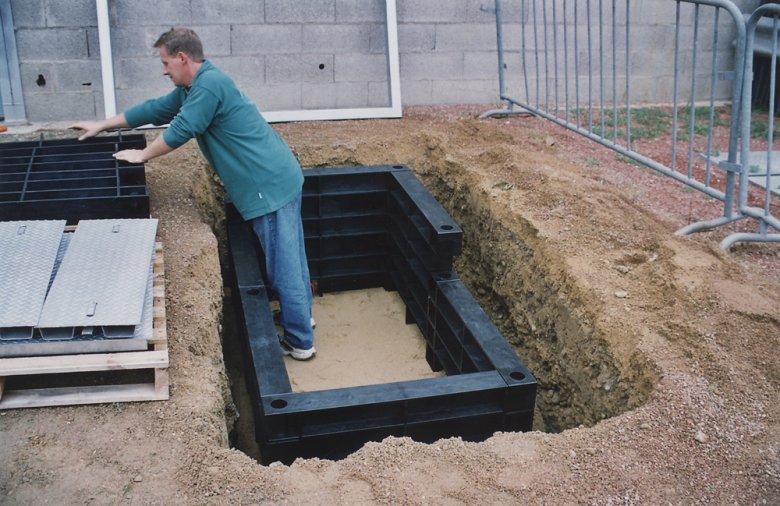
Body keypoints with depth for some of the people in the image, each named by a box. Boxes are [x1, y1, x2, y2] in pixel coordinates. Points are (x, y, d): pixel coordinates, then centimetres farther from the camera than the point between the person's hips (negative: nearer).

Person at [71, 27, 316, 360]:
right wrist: (101, 126, 30)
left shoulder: (209, 83, -17)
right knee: (290, 257, 20)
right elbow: (155, 109, 25)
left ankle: (300, 342, 7)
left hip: (270, 187, -10)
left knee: (283, 266, -2)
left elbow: (180, 130, -15)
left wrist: (142, 155, 1)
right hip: (277, 181, 10)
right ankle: (301, 316, 34)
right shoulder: (191, 89, 16)